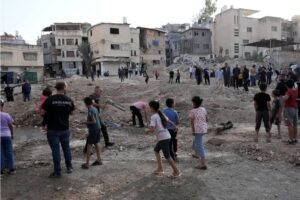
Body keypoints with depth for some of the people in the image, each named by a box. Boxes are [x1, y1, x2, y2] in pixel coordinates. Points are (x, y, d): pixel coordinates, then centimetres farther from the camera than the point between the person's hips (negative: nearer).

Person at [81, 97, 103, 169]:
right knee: (96, 143, 17)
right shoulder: (95, 109, 7)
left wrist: (86, 122, -9)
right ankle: (99, 160, 26)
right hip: (98, 128, 8)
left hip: (93, 129, -8)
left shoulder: (90, 111, -18)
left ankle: (87, 164, 3)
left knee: (89, 145, -1)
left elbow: (94, 121, -23)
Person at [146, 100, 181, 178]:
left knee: (167, 156, 1)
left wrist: (147, 131, -1)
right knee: (156, 150, 23)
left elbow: (152, 130, -22)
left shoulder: (153, 117, -13)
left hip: (163, 138, -9)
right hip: (167, 136, 9)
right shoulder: (161, 114, 10)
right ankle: (160, 168, 25)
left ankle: (176, 172, 9)